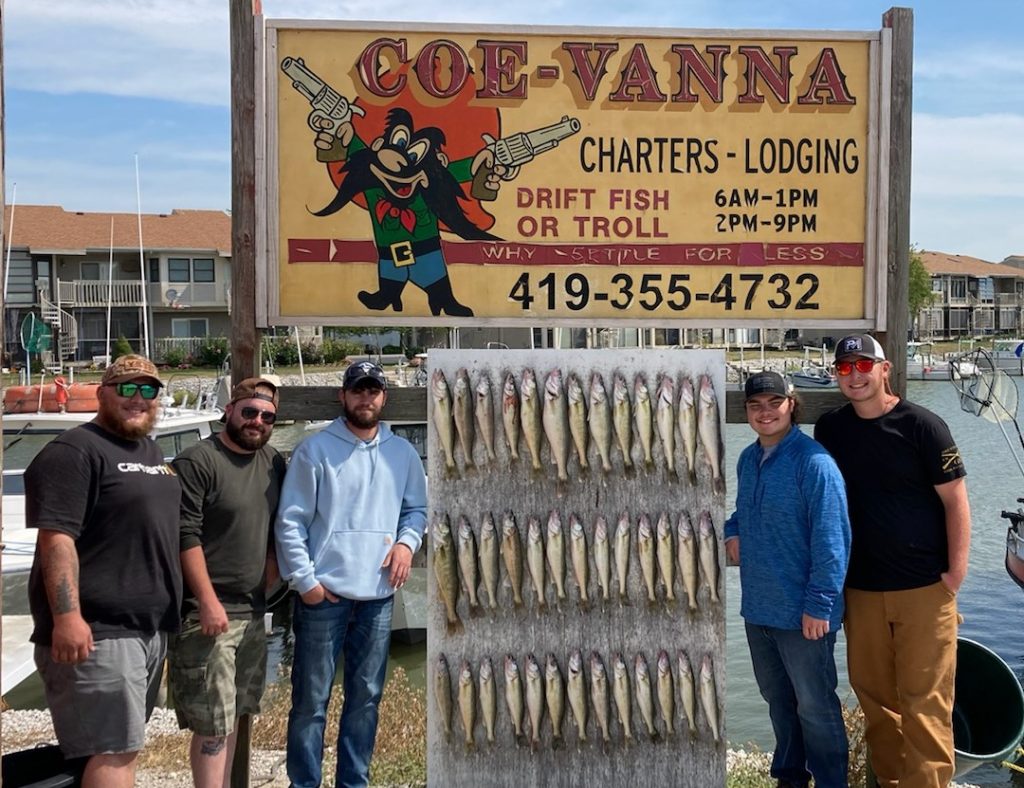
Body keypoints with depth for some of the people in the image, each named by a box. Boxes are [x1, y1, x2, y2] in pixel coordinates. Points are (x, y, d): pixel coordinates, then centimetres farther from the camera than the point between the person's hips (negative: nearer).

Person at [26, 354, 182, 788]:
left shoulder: (151, 452, 17)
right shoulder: (74, 451, -12)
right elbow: (56, 538, -20)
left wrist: (167, 612, 24)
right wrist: (66, 616, -27)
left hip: (150, 627, 9)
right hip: (98, 631, -9)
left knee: (123, 743, 16)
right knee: (113, 750, -9)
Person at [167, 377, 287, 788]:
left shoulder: (274, 464, 10)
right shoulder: (197, 461, -10)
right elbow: (185, 536, -16)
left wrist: (271, 578, 12)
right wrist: (208, 601, -18)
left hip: (252, 611, 7)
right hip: (206, 612, -7)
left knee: (233, 715, 17)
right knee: (213, 724, -4)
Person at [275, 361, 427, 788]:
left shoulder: (403, 453, 9)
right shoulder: (315, 449, -5)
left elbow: (417, 508, 19)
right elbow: (290, 521, -6)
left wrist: (407, 541, -1)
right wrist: (305, 580, -11)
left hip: (378, 596, 4)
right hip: (323, 595, -4)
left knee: (365, 696, 14)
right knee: (311, 700, 3)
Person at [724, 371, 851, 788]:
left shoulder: (813, 462, -18)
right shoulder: (748, 459, 7)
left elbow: (830, 539, -19)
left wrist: (819, 604, -21)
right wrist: (733, 532, 3)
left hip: (802, 612, -8)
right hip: (758, 607, 8)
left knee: (814, 705, 7)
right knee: (777, 698, 21)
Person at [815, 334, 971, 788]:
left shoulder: (922, 426, -7)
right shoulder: (830, 429, 6)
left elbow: (955, 499, -6)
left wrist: (956, 569, -10)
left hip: (924, 588, -4)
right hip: (860, 589, 4)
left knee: (924, 702, -2)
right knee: (874, 695, 11)